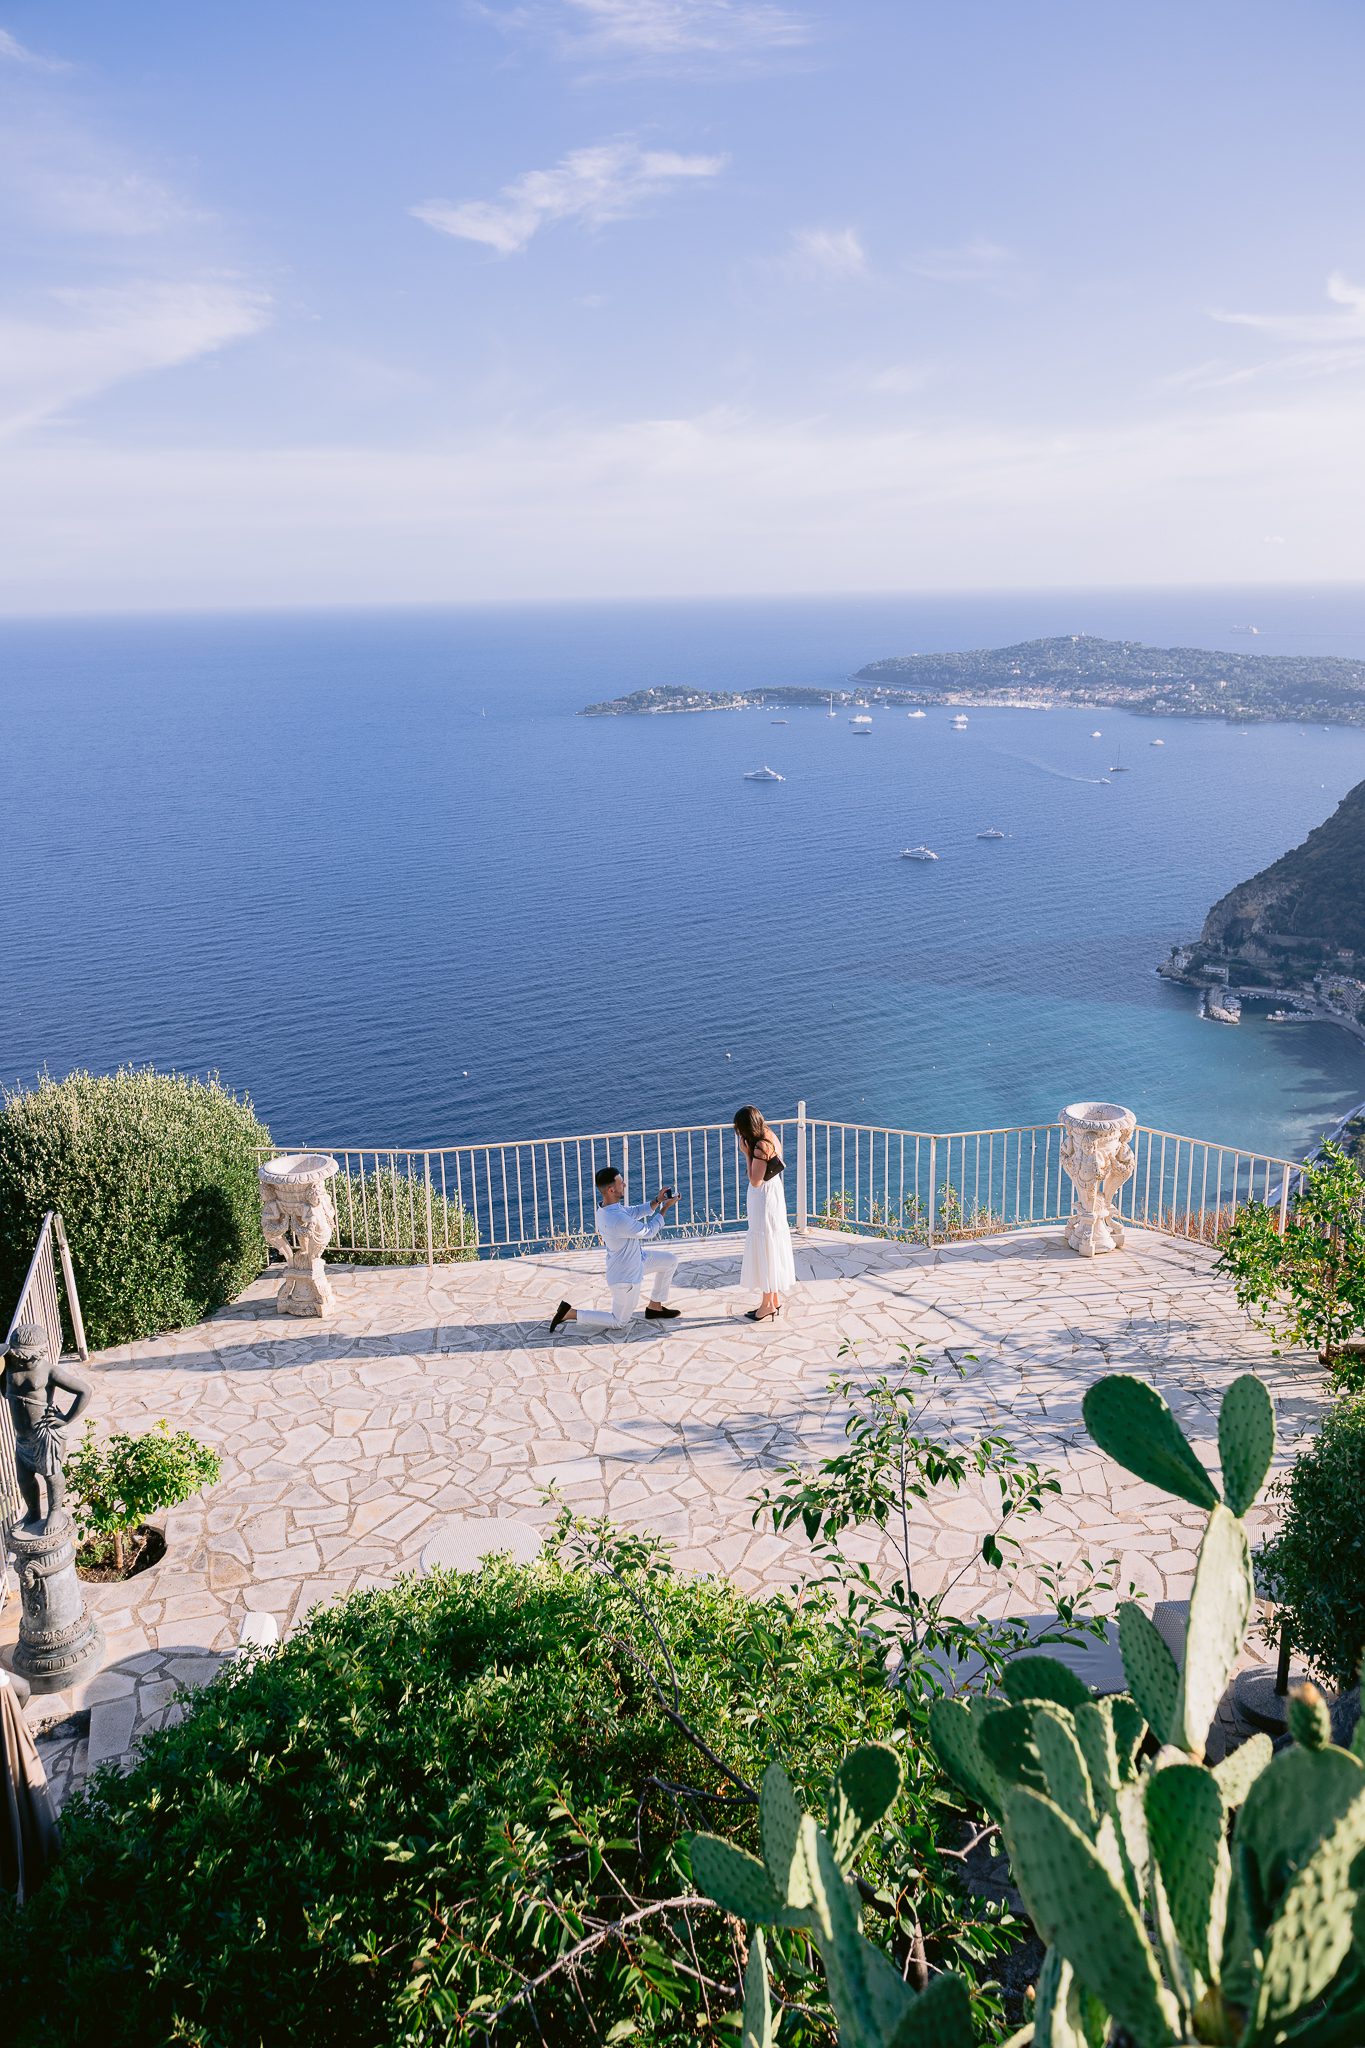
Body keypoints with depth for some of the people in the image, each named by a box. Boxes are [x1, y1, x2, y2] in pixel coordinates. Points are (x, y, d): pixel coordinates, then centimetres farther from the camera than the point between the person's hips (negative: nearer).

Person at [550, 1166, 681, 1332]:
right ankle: (570, 1313, 7)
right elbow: (649, 1231, -22)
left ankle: (655, 1307, 27)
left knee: (671, 1260, 17)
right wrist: (666, 1207, -12)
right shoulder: (618, 1220, -37)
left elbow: (635, 1212, 7)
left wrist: (657, 1200, -7)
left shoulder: (606, 1206, -9)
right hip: (626, 1277, -9)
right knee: (618, 1322, 9)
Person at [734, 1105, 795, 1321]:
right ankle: (776, 1300, 28)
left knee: (765, 1251, 1)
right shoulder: (769, 1137, 4)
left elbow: (755, 1181, -22)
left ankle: (768, 1304, 10)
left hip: (764, 1199, -10)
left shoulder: (760, 1147, -25)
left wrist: (747, 1154, -18)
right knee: (772, 1249, 18)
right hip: (772, 1193, 10)